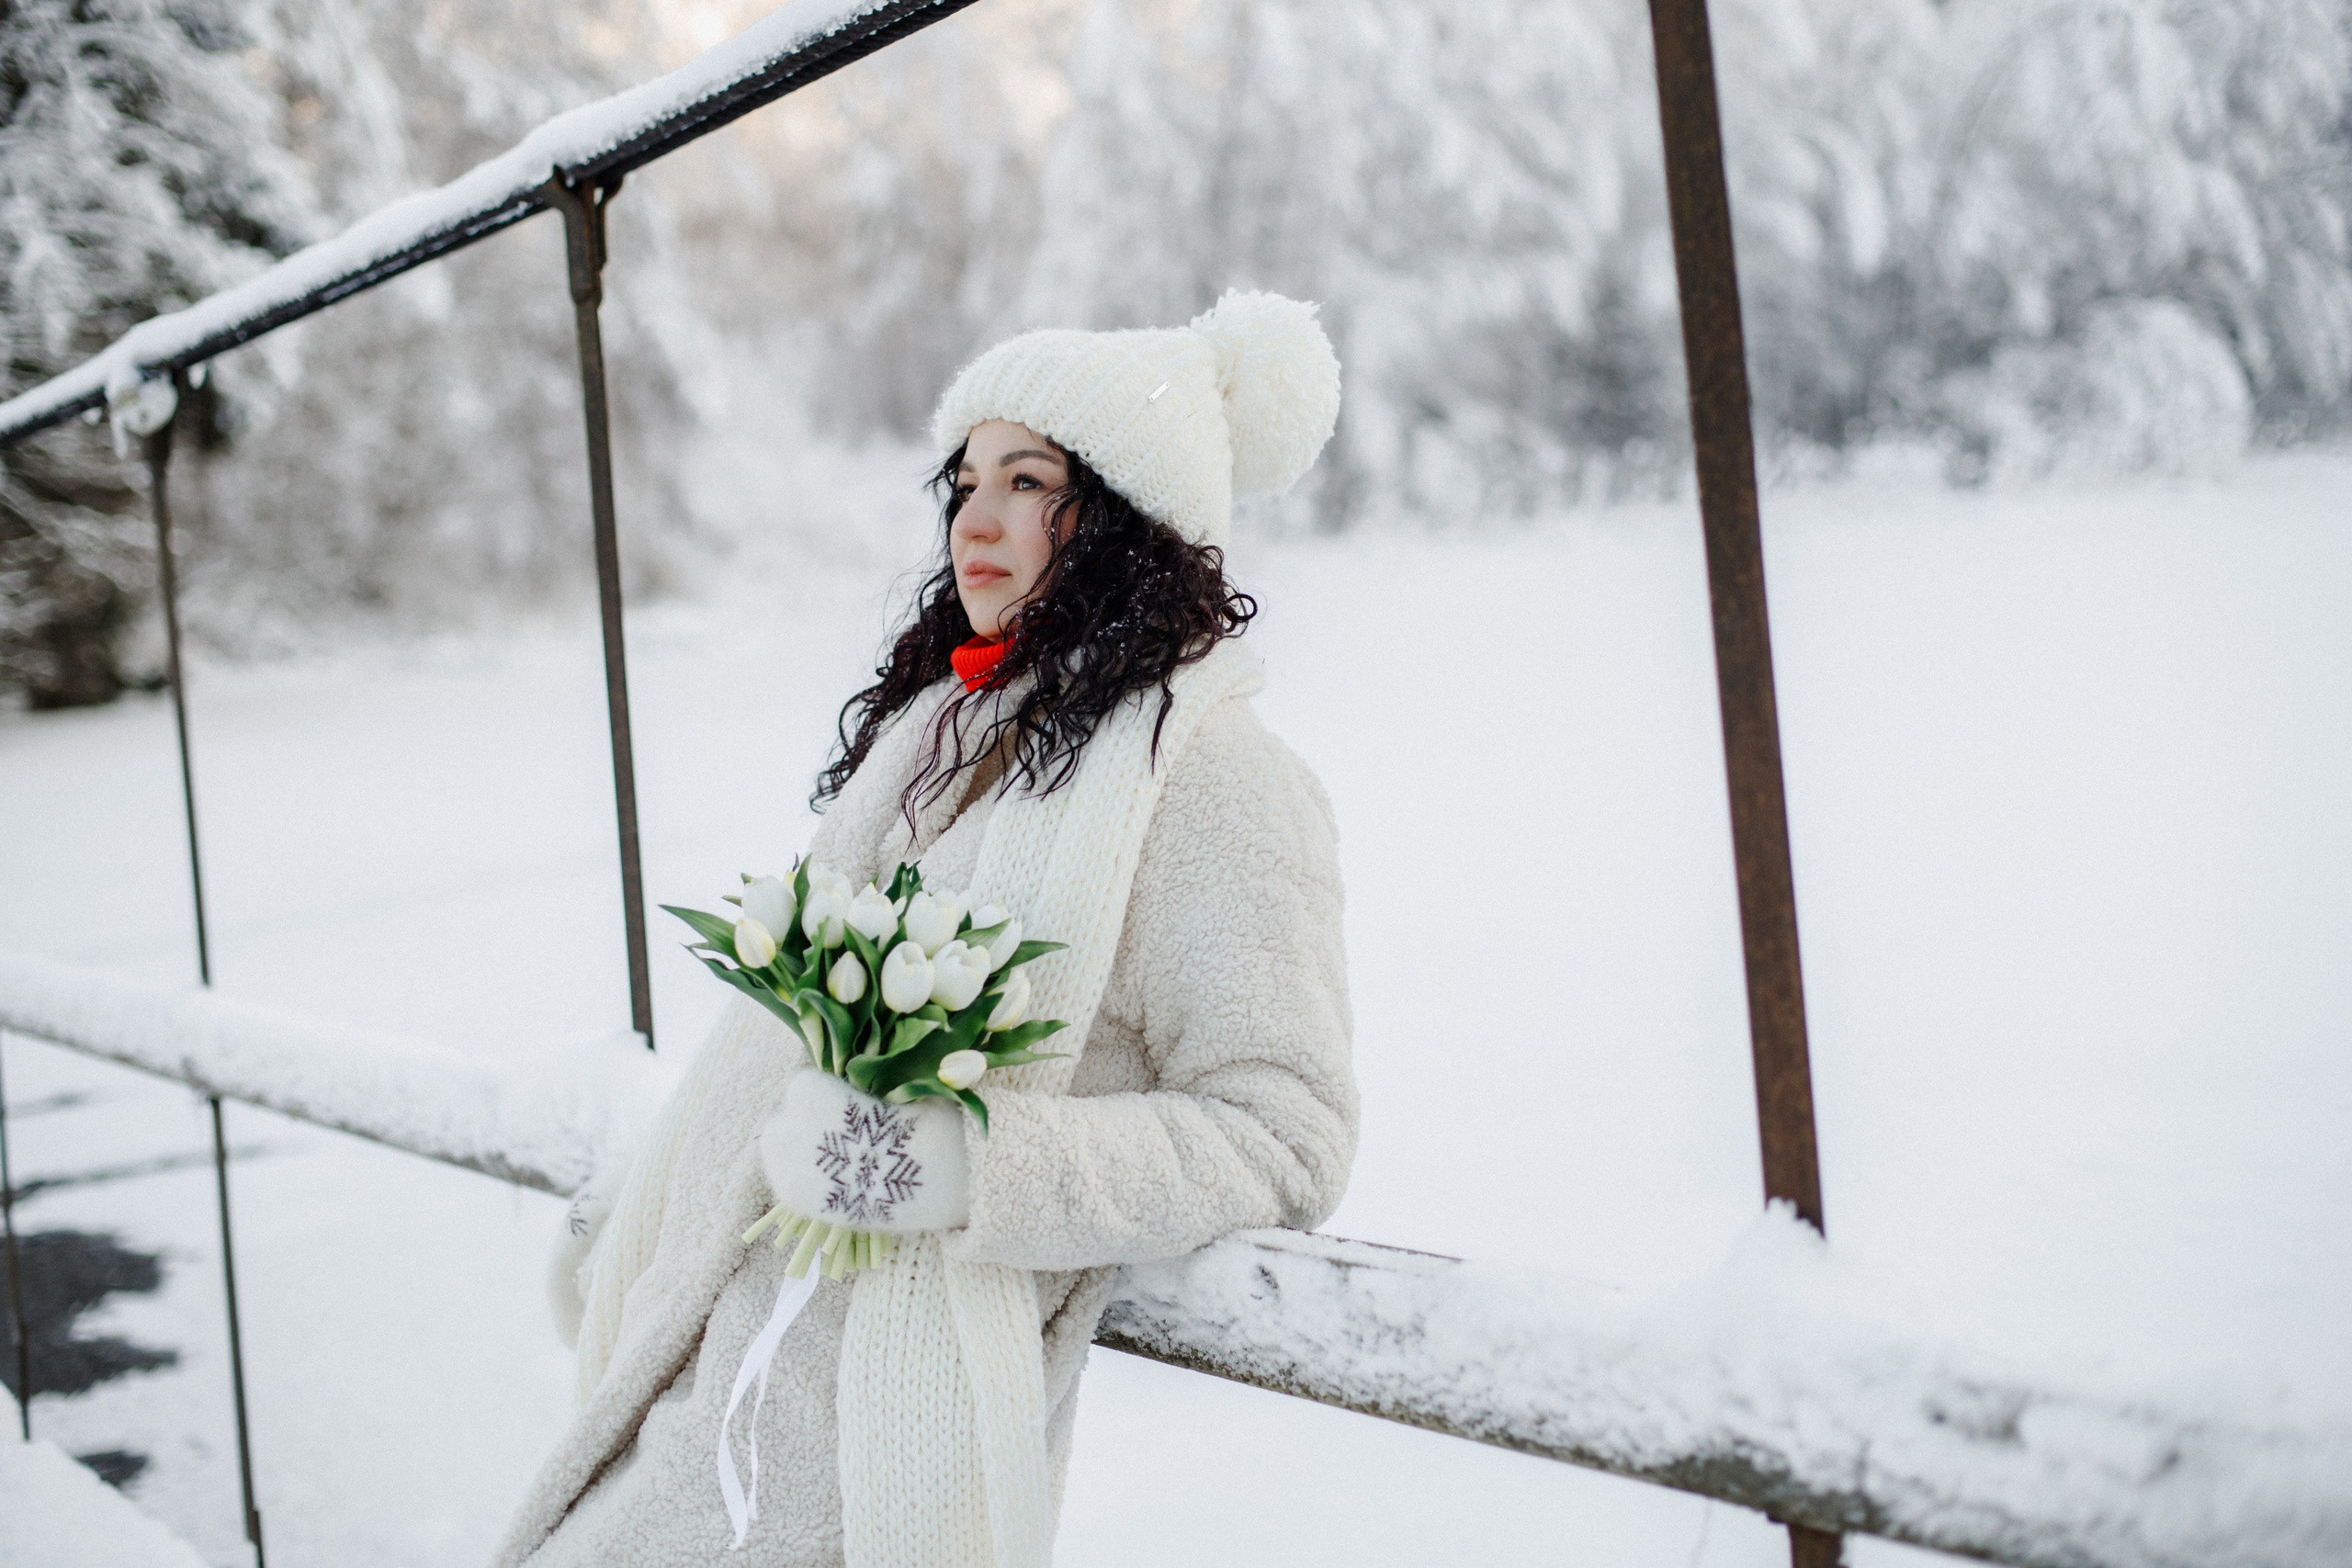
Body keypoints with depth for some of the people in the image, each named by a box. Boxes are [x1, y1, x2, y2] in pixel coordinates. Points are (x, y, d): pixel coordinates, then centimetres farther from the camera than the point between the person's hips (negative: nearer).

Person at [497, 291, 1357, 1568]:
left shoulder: (1218, 781, -11)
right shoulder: (943, 722, 13)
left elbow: (1284, 1137, -14)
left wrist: (966, 1162, -23)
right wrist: (636, 1236, 20)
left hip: (893, 1385, -7)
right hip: (731, 1333, 7)